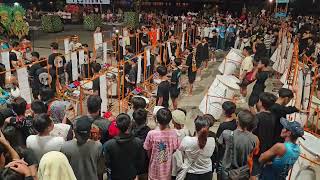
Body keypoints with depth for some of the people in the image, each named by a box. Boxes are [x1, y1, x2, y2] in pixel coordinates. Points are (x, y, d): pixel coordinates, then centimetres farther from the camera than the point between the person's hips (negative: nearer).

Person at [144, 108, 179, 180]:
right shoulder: (173, 133, -18)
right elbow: (175, 150, -5)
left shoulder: (151, 134, -21)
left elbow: (148, 151, -7)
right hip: (167, 170, 1)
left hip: (155, 169, -1)